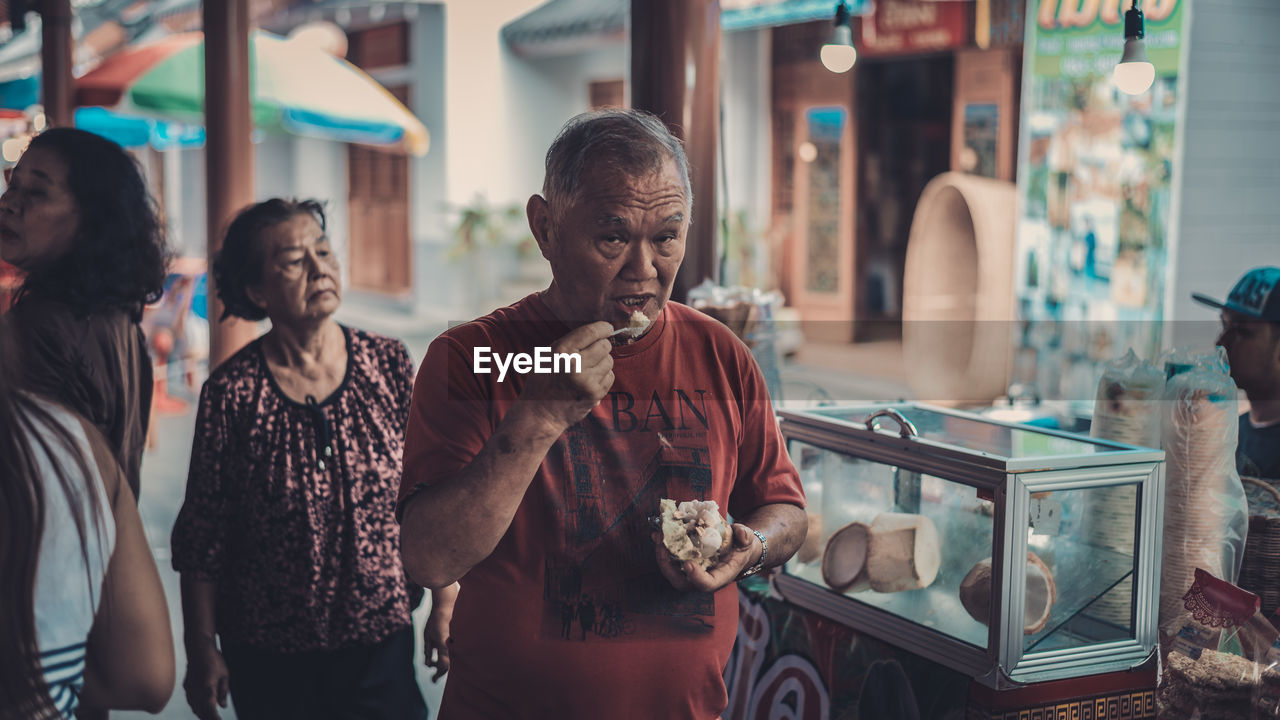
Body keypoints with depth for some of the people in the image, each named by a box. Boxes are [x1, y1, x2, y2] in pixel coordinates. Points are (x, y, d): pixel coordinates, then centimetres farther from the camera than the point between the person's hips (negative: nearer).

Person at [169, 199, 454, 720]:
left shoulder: (390, 364, -4)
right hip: (266, 654, -1)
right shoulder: (232, 392, -10)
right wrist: (201, 651, -3)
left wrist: (445, 604, 3)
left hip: (380, 642, 1)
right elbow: (203, 537, -4)